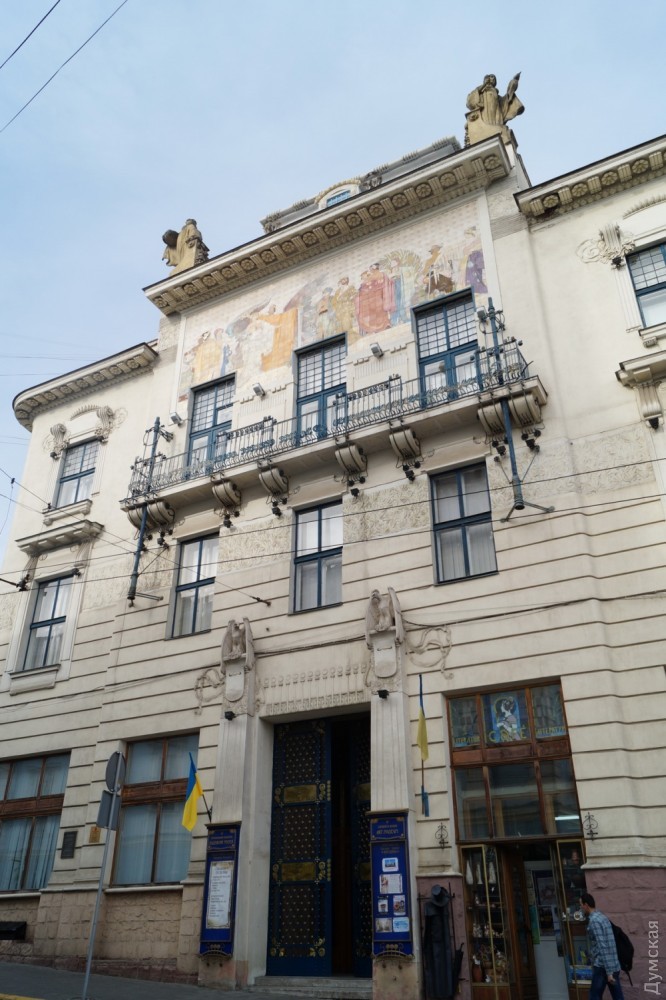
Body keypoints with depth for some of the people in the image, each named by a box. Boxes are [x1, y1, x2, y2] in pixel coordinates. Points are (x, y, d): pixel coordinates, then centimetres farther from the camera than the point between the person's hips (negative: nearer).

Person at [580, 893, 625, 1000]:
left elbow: (602, 947, -20)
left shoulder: (594, 921, -15)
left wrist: (608, 972, -21)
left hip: (602, 966, -8)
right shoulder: (602, 917, 13)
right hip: (614, 965, 8)